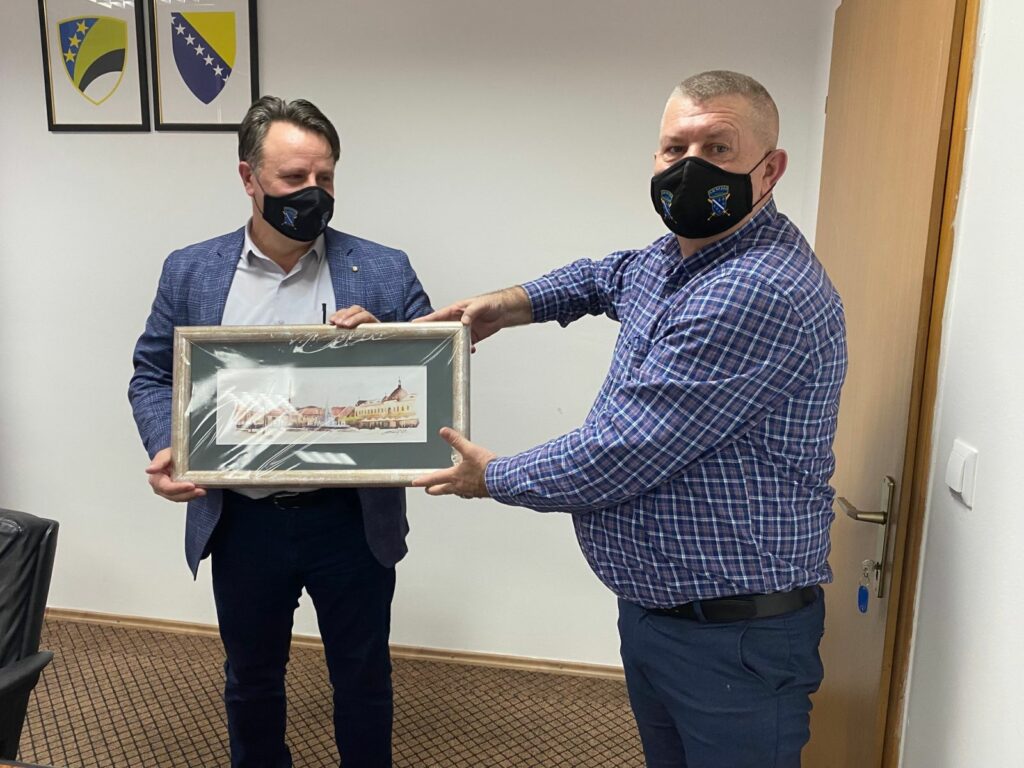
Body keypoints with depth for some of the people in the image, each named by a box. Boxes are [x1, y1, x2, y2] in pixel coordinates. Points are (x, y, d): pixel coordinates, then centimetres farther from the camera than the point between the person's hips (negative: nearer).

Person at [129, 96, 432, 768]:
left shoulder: (382, 271, -6)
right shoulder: (191, 272, 0)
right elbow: (153, 374, 6)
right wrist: (166, 446, -12)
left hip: (352, 520, -1)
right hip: (242, 523, 2)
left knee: (363, 680, 19)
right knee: (250, 680, 24)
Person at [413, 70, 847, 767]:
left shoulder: (759, 293, -27)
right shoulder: (676, 255, 4)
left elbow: (618, 457, -27)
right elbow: (610, 276, 28)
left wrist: (492, 477, -9)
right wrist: (506, 306, 14)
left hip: (734, 638, -8)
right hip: (649, 607, 9)